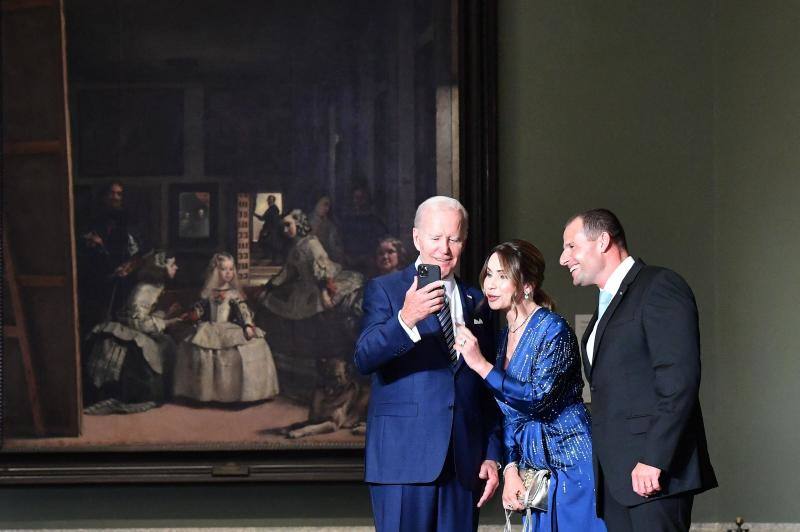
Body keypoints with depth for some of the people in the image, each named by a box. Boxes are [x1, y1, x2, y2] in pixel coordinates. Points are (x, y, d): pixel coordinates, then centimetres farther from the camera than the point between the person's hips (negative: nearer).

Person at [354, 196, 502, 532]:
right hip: (404, 459, -4)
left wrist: (492, 455, 11)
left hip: (465, 463, 4)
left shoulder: (475, 302, 16)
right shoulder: (384, 290, 2)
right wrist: (405, 319, -32)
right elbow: (363, 360, -15)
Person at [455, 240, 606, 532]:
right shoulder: (505, 336, 10)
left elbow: (540, 398, -23)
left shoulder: (554, 330, -12)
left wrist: (481, 365, -24)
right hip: (535, 469, 7)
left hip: (572, 465, -7)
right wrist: (510, 469, 2)